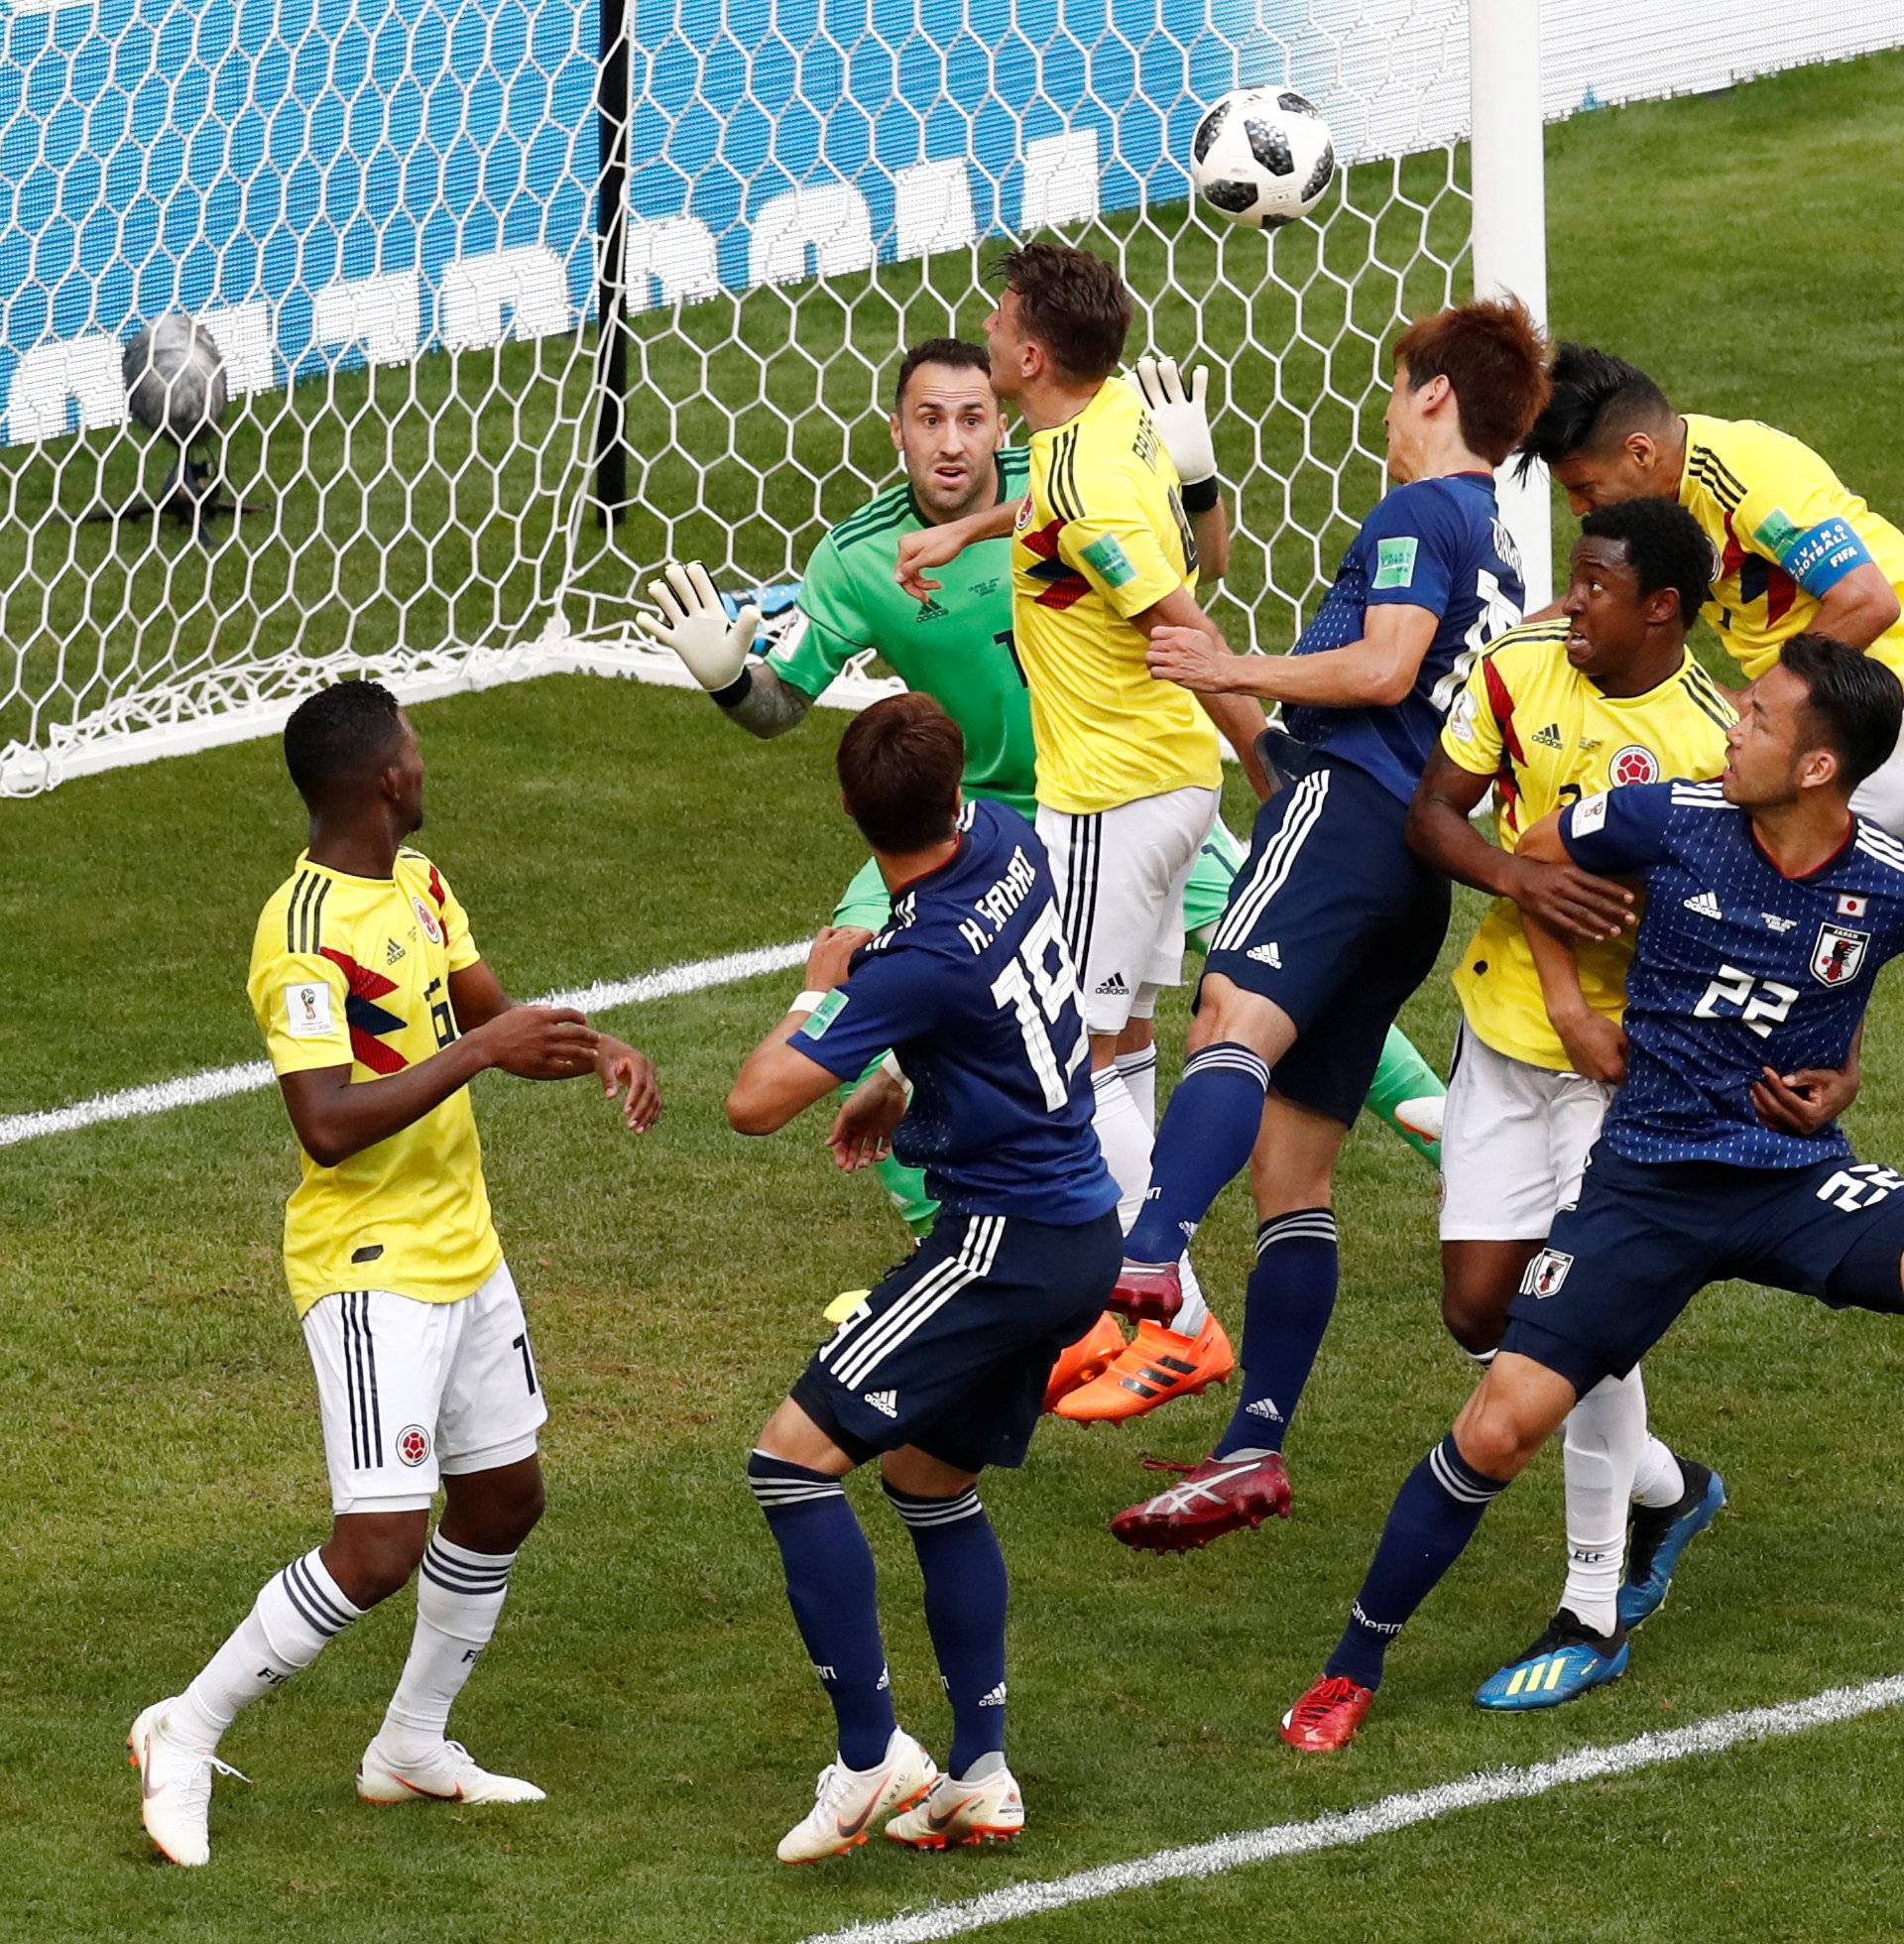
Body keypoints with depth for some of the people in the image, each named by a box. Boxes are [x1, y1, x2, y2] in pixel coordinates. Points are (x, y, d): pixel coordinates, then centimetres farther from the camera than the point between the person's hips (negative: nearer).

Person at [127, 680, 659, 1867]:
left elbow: (498, 1020, 13)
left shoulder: (418, 882, 6)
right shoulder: (308, 935, -23)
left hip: (465, 1251, 9)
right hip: (371, 1269, -9)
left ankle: (413, 1747, 33)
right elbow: (329, 1125, -29)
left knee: (503, 1499, 18)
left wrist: (598, 1051, -6)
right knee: (381, 1549, -13)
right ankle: (188, 1733, 2)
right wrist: (480, 1050, -27)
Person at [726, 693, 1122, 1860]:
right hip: (1086, 1229, 10)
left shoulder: (923, 960, -24)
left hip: (1007, 1244, -10)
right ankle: (981, 1777, 20)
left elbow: (757, 1102, -22)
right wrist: (905, 1087, 23)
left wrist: (823, 983, -6)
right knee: (929, 1478, 22)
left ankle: (872, 1756, -12)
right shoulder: (1007, 843, 0)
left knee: (794, 1456, -11)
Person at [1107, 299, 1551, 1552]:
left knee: (1236, 1017, -35)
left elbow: (1382, 668, -12)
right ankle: (1254, 1450, 7)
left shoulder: (1419, 511, 2)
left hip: (1346, 802, -10)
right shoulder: (1500, 557, 30)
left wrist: (1237, 671, -1)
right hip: (1422, 859, 10)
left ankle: (1149, 1261, -62)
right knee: (1294, 1162, 10)